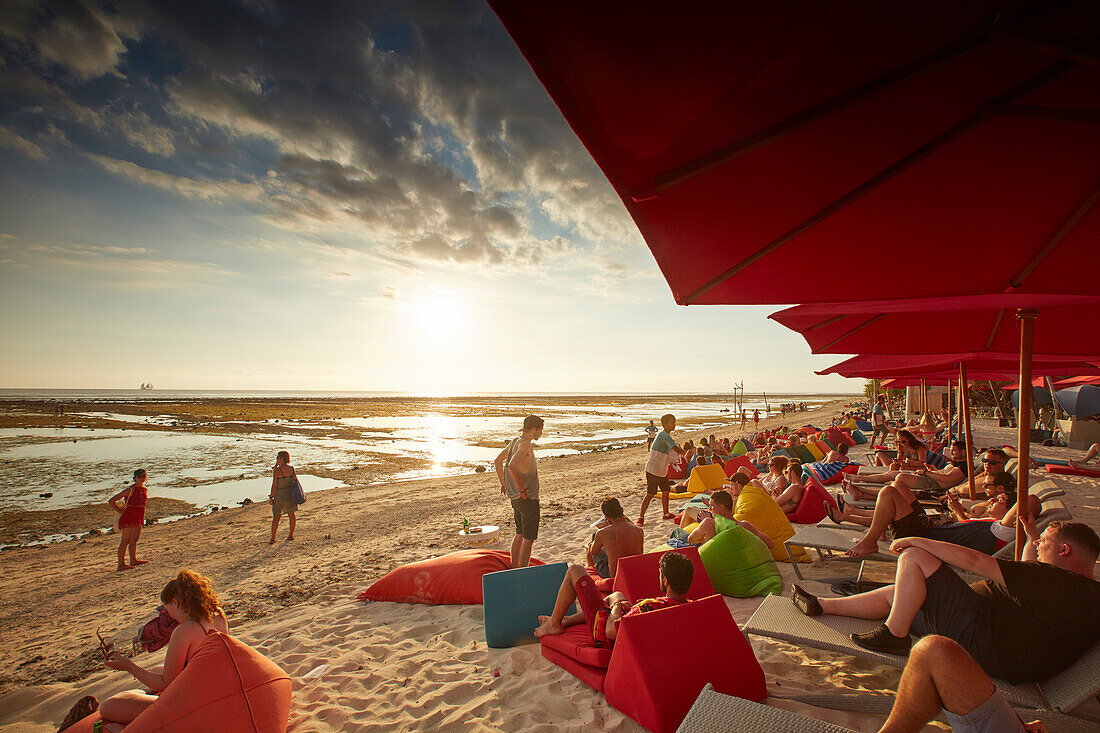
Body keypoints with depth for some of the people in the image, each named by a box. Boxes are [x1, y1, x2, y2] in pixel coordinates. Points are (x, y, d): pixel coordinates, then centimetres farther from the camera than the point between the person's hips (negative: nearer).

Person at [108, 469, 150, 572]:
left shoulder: (145, 490, 10)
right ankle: (121, 564, -3)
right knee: (125, 541, -6)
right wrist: (119, 511, -9)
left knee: (134, 540, 16)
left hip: (138, 518, 8)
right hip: (129, 517, -8)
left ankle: (133, 560, 24)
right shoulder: (130, 489, -13)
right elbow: (111, 501, -12)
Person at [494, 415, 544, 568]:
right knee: (529, 538, 0)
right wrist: (522, 489, -24)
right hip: (528, 498, -9)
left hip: (515, 497, 9)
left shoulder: (514, 441, 10)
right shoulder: (525, 444, -19)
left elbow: (497, 461, 19)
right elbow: (512, 466, -34)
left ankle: (514, 567, 30)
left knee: (520, 534, 20)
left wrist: (503, 484, 19)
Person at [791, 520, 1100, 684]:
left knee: (913, 557, -15)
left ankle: (894, 634, -6)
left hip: (979, 636, -10)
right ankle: (821, 605, 24)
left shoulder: (1057, 580, -18)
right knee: (894, 593, 16)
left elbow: (974, 561, -19)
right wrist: (1034, 539, 32)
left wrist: (916, 541, -11)